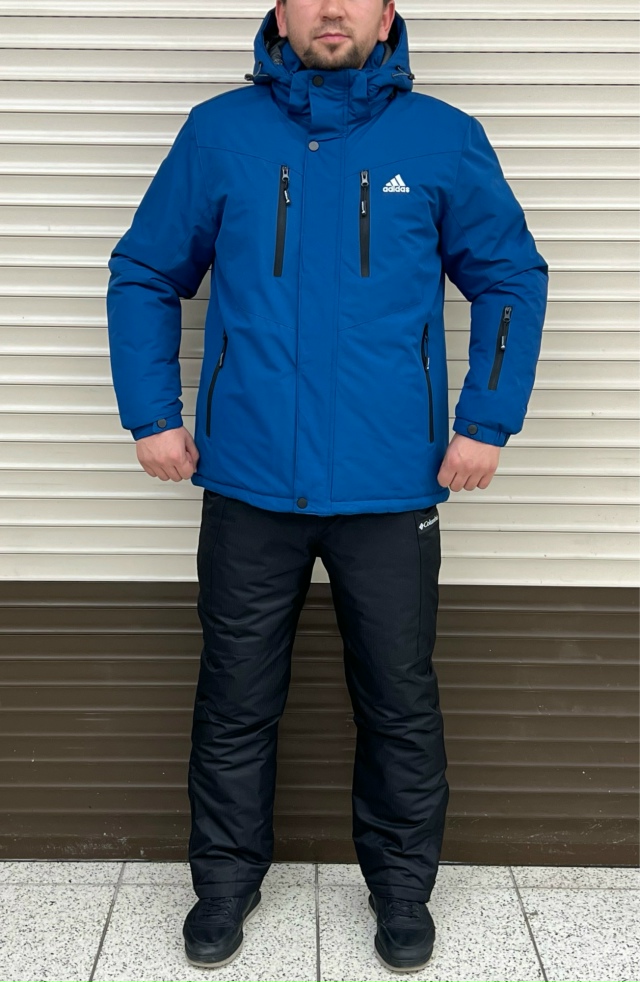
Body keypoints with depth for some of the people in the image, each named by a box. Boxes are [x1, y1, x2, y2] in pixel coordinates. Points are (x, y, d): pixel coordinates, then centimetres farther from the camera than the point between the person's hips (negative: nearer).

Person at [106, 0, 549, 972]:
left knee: (401, 701, 11)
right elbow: (143, 275, 9)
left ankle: (403, 883, 34)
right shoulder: (218, 133, 4)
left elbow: (513, 278, 6)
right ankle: (227, 878, 34)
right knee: (236, 700, 12)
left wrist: (486, 421, -2)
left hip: (392, 489, 0)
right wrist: (152, 415, 1)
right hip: (249, 485, 1)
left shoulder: (443, 138, 3)